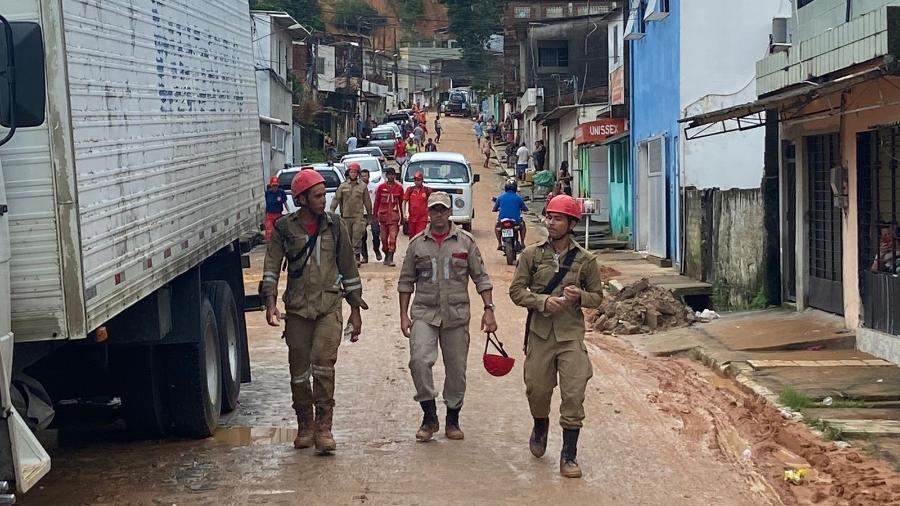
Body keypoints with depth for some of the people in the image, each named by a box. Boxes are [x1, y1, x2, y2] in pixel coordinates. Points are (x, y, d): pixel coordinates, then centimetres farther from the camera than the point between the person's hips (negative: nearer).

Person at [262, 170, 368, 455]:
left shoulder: (334, 225, 7)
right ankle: (305, 426, 22)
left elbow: (348, 268, 13)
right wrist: (270, 302, -18)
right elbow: (271, 267, -3)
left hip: (329, 306, -1)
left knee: (324, 364, -17)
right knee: (299, 371, 6)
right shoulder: (284, 228, 3)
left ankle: (323, 428, -12)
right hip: (297, 308, 1)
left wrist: (356, 309, 13)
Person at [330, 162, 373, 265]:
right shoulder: (343, 186, 8)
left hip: (358, 216, -2)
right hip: (345, 216, 2)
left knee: (357, 236, -10)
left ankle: (357, 255, -8)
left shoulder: (363, 186, 5)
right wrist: (332, 210, -6)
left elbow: (367, 202, 9)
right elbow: (336, 198, 6)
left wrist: (369, 214, 10)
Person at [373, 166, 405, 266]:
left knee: (393, 237, -11)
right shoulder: (381, 187, 3)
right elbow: (377, 202, 8)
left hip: (394, 215, -1)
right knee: (384, 238, 7)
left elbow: (401, 203, 11)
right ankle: (386, 256, 22)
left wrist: (402, 217, 14)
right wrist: (374, 215, 5)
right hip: (383, 215, 1)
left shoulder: (399, 188, 4)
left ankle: (390, 258, -12)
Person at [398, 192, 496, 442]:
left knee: (456, 370, 6)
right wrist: (403, 315, 4)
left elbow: (481, 277, 6)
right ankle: (429, 416, -7)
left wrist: (488, 309, -2)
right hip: (424, 313, 0)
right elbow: (406, 281, 10)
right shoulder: (417, 243, 6)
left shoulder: (465, 241, 4)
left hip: (457, 315, 0)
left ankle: (452, 420, 21)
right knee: (419, 360, -20)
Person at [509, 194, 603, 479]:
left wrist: (580, 296, -14)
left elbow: (597, 297, 9)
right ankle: (540, 427, 43)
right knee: (537, 389, 10)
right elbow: (516, 290, 1)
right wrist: (543, 301, -16)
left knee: (573, 394, -7)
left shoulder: (585, 260, 2)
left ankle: (569, 455, 2)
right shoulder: (532, 254, 2)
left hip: (571, 336, -1)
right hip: (539, 333, 1)